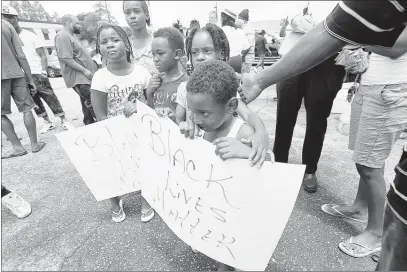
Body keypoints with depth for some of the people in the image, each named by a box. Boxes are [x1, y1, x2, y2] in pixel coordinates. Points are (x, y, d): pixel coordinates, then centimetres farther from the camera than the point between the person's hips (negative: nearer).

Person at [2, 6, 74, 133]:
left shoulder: (30, 36, 3)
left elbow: (43, 55, -2)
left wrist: (44, 72, -15)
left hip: (36, 74, -5)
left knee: (50, 98, -8)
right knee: (34, 101, 7)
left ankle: (64, 121, -4)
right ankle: (47, 122, 17)